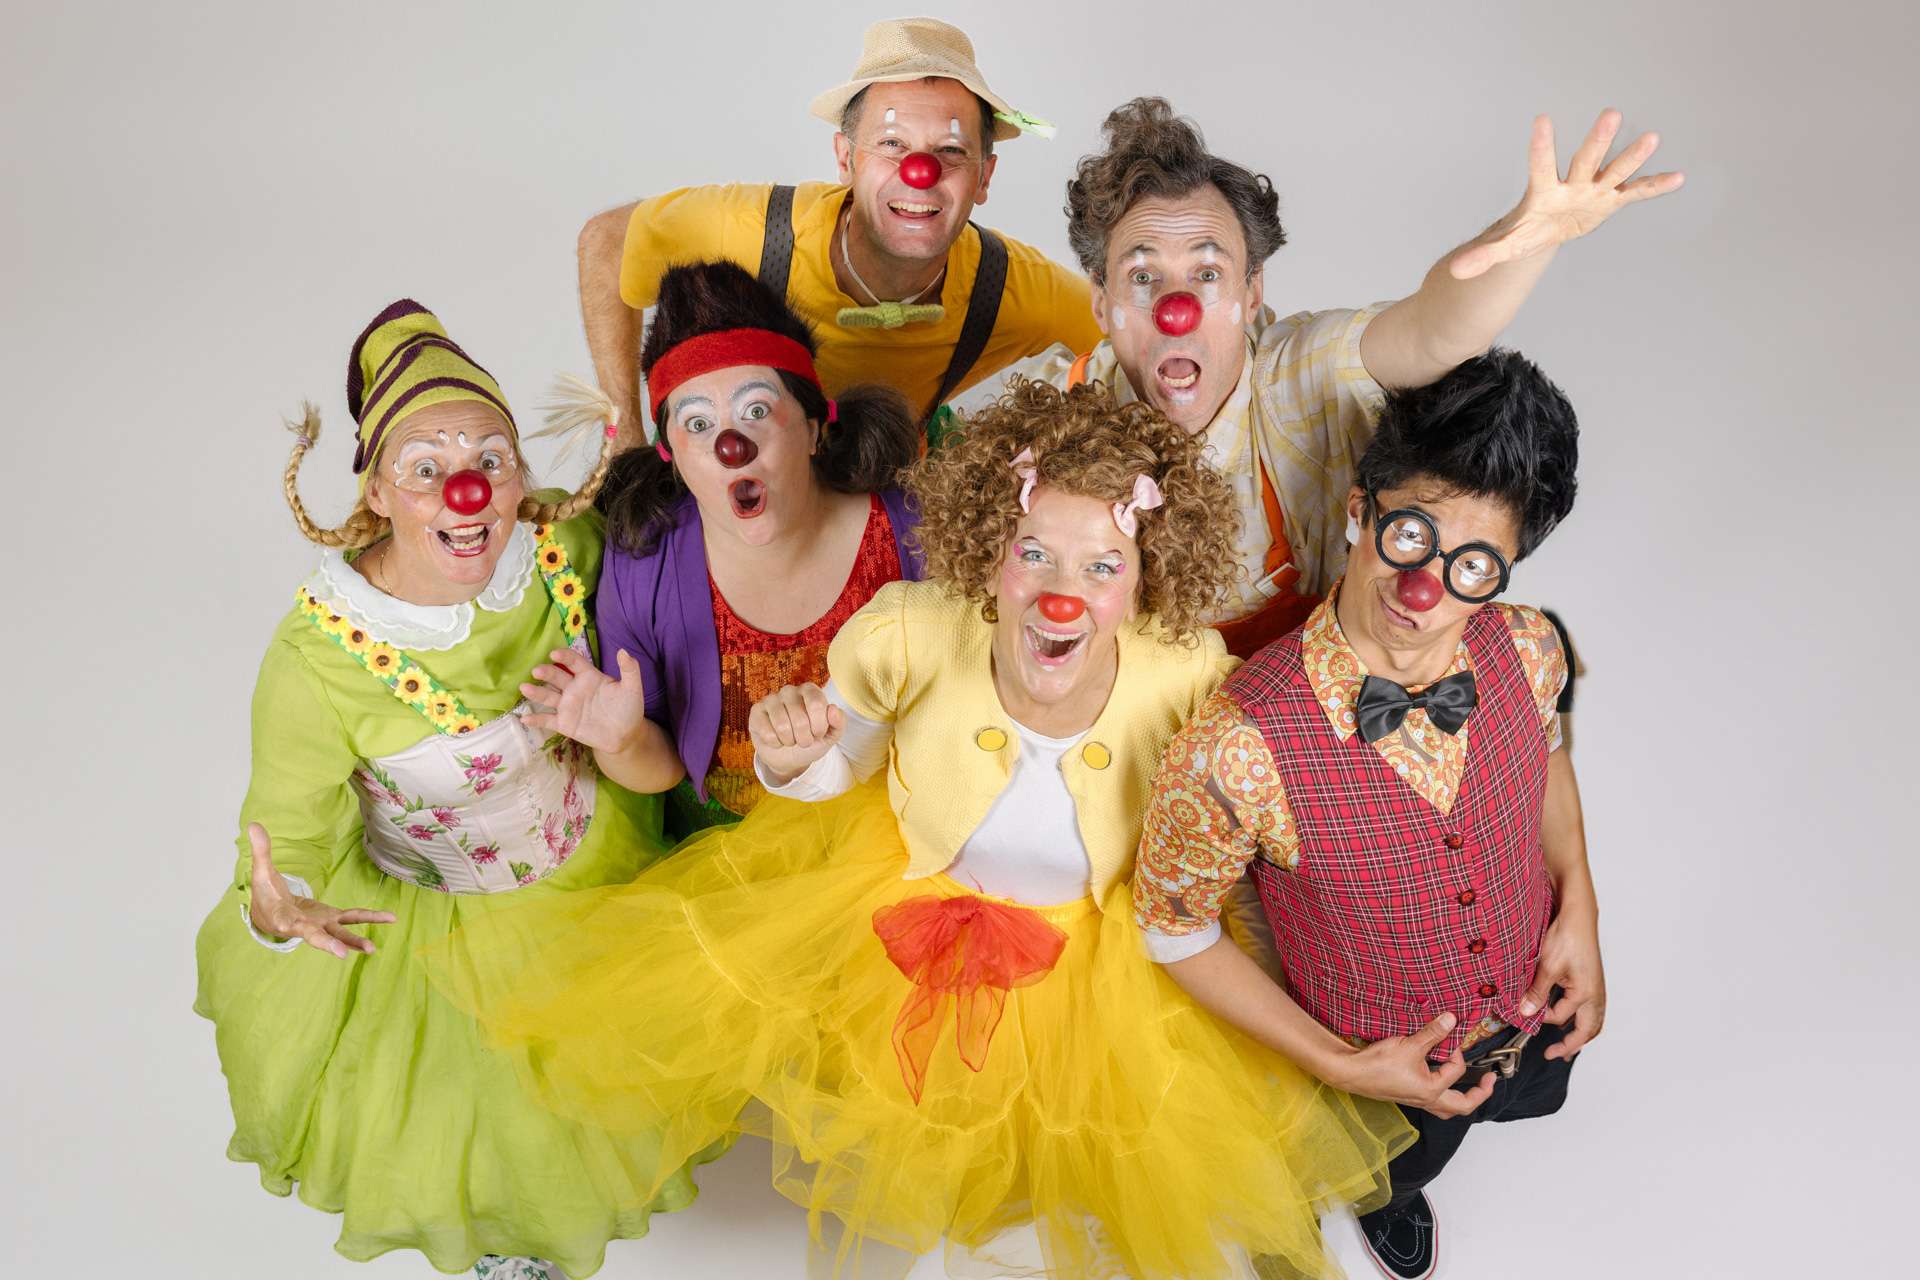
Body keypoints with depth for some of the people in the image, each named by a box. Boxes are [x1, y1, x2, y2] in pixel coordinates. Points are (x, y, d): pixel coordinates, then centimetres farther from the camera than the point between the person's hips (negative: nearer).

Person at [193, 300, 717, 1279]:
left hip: (606, 868, 4)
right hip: (436, 927, -3)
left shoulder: (565, 544, -22)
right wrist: (276, 914, -47)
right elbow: (290, 842, -25)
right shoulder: (315, 661, -34)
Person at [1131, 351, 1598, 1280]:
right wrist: (1343, 1068, -21)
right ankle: (1393, 1197, 68)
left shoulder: (1526, 649, -26)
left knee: (1531, 1099, 38)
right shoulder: (1240, 751, -41)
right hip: (1386, 1064, -4)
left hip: (1533, 1012, 4)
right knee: (1407, 1162, 31)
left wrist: (1578, 910, -12)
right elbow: (1172, 928, -22)